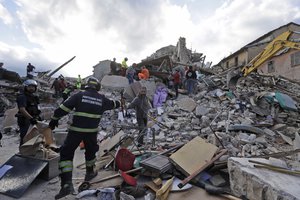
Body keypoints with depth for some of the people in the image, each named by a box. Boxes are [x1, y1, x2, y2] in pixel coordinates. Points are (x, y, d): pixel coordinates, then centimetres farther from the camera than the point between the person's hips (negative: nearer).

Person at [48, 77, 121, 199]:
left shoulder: (79, 95, -4)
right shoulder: (102, 99, 4)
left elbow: (63, 108, -5)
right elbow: (112, 104, 24)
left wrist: (54, 120, 9)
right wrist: (119, 103, 46)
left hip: (76, 130, -2)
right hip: (92, 131, 3)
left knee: (66, 153, 8)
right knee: (91, 151, 26)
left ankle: (67, 183, 1)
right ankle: (90, 173, 43)